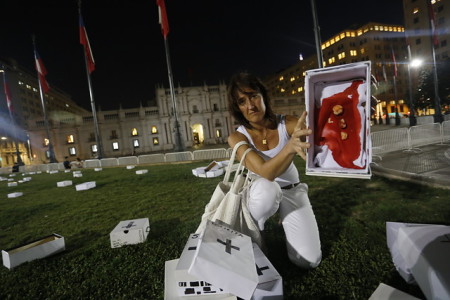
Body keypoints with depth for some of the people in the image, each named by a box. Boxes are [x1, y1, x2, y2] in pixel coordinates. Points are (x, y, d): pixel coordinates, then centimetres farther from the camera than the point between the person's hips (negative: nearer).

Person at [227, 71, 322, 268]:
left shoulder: (288, 124, -17)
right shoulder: (237, 138, -21)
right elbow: (265, 173, -35)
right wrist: (290, 147, -54)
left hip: (292, 190, 1)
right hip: (262, 192, -1)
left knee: (309, 261, -9)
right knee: (266, 189, -40)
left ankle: (283, 219, 22)